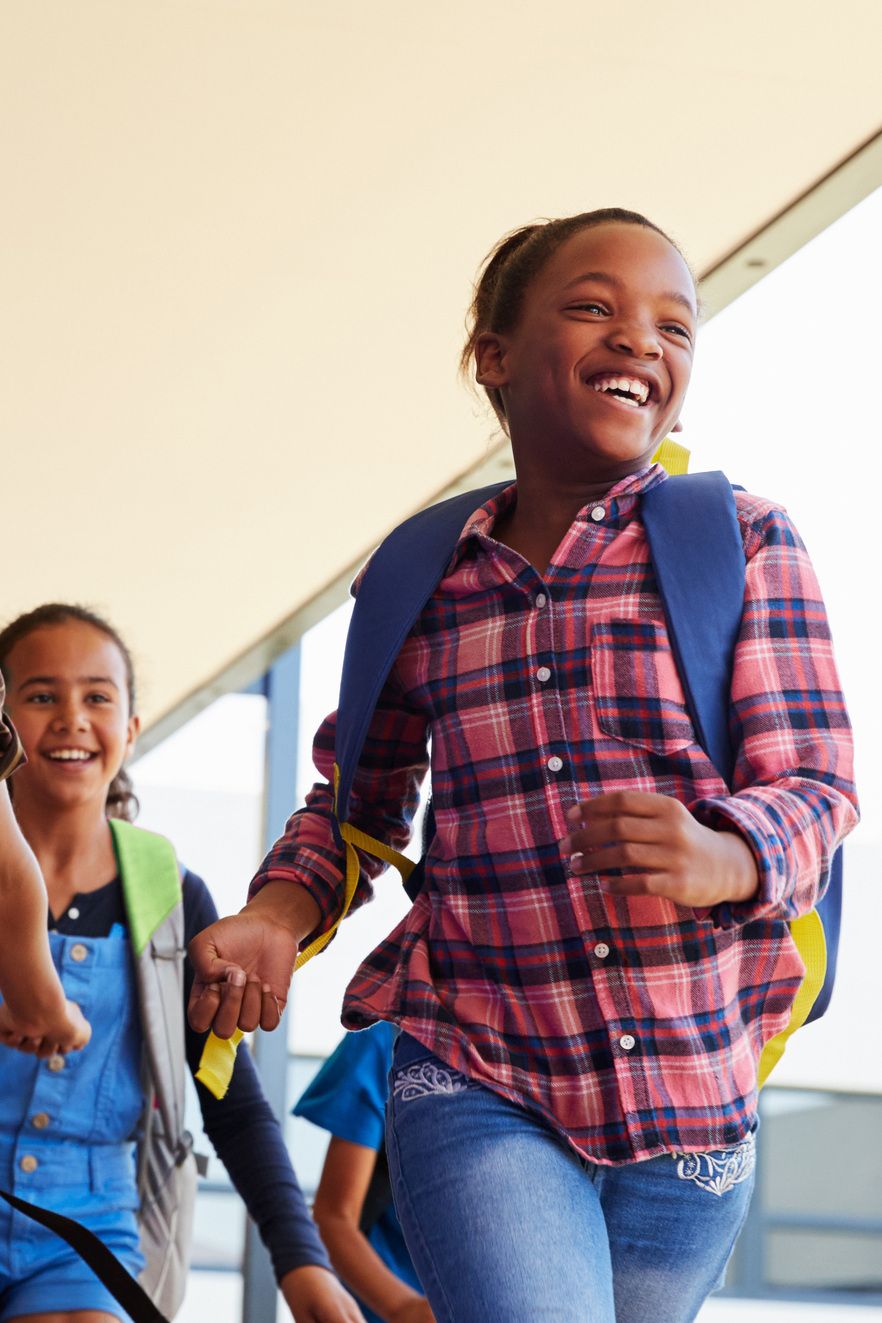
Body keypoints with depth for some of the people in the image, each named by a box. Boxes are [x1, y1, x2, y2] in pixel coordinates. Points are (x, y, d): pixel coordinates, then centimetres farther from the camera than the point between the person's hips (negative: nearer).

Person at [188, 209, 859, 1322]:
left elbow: (816, 785, -5)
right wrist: (272, 921, -2)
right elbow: (359, 803, 19)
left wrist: (721, 857, -28)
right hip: (479, 1084, -1)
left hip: (690, 1095, 1)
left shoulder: (744, 542, 1)